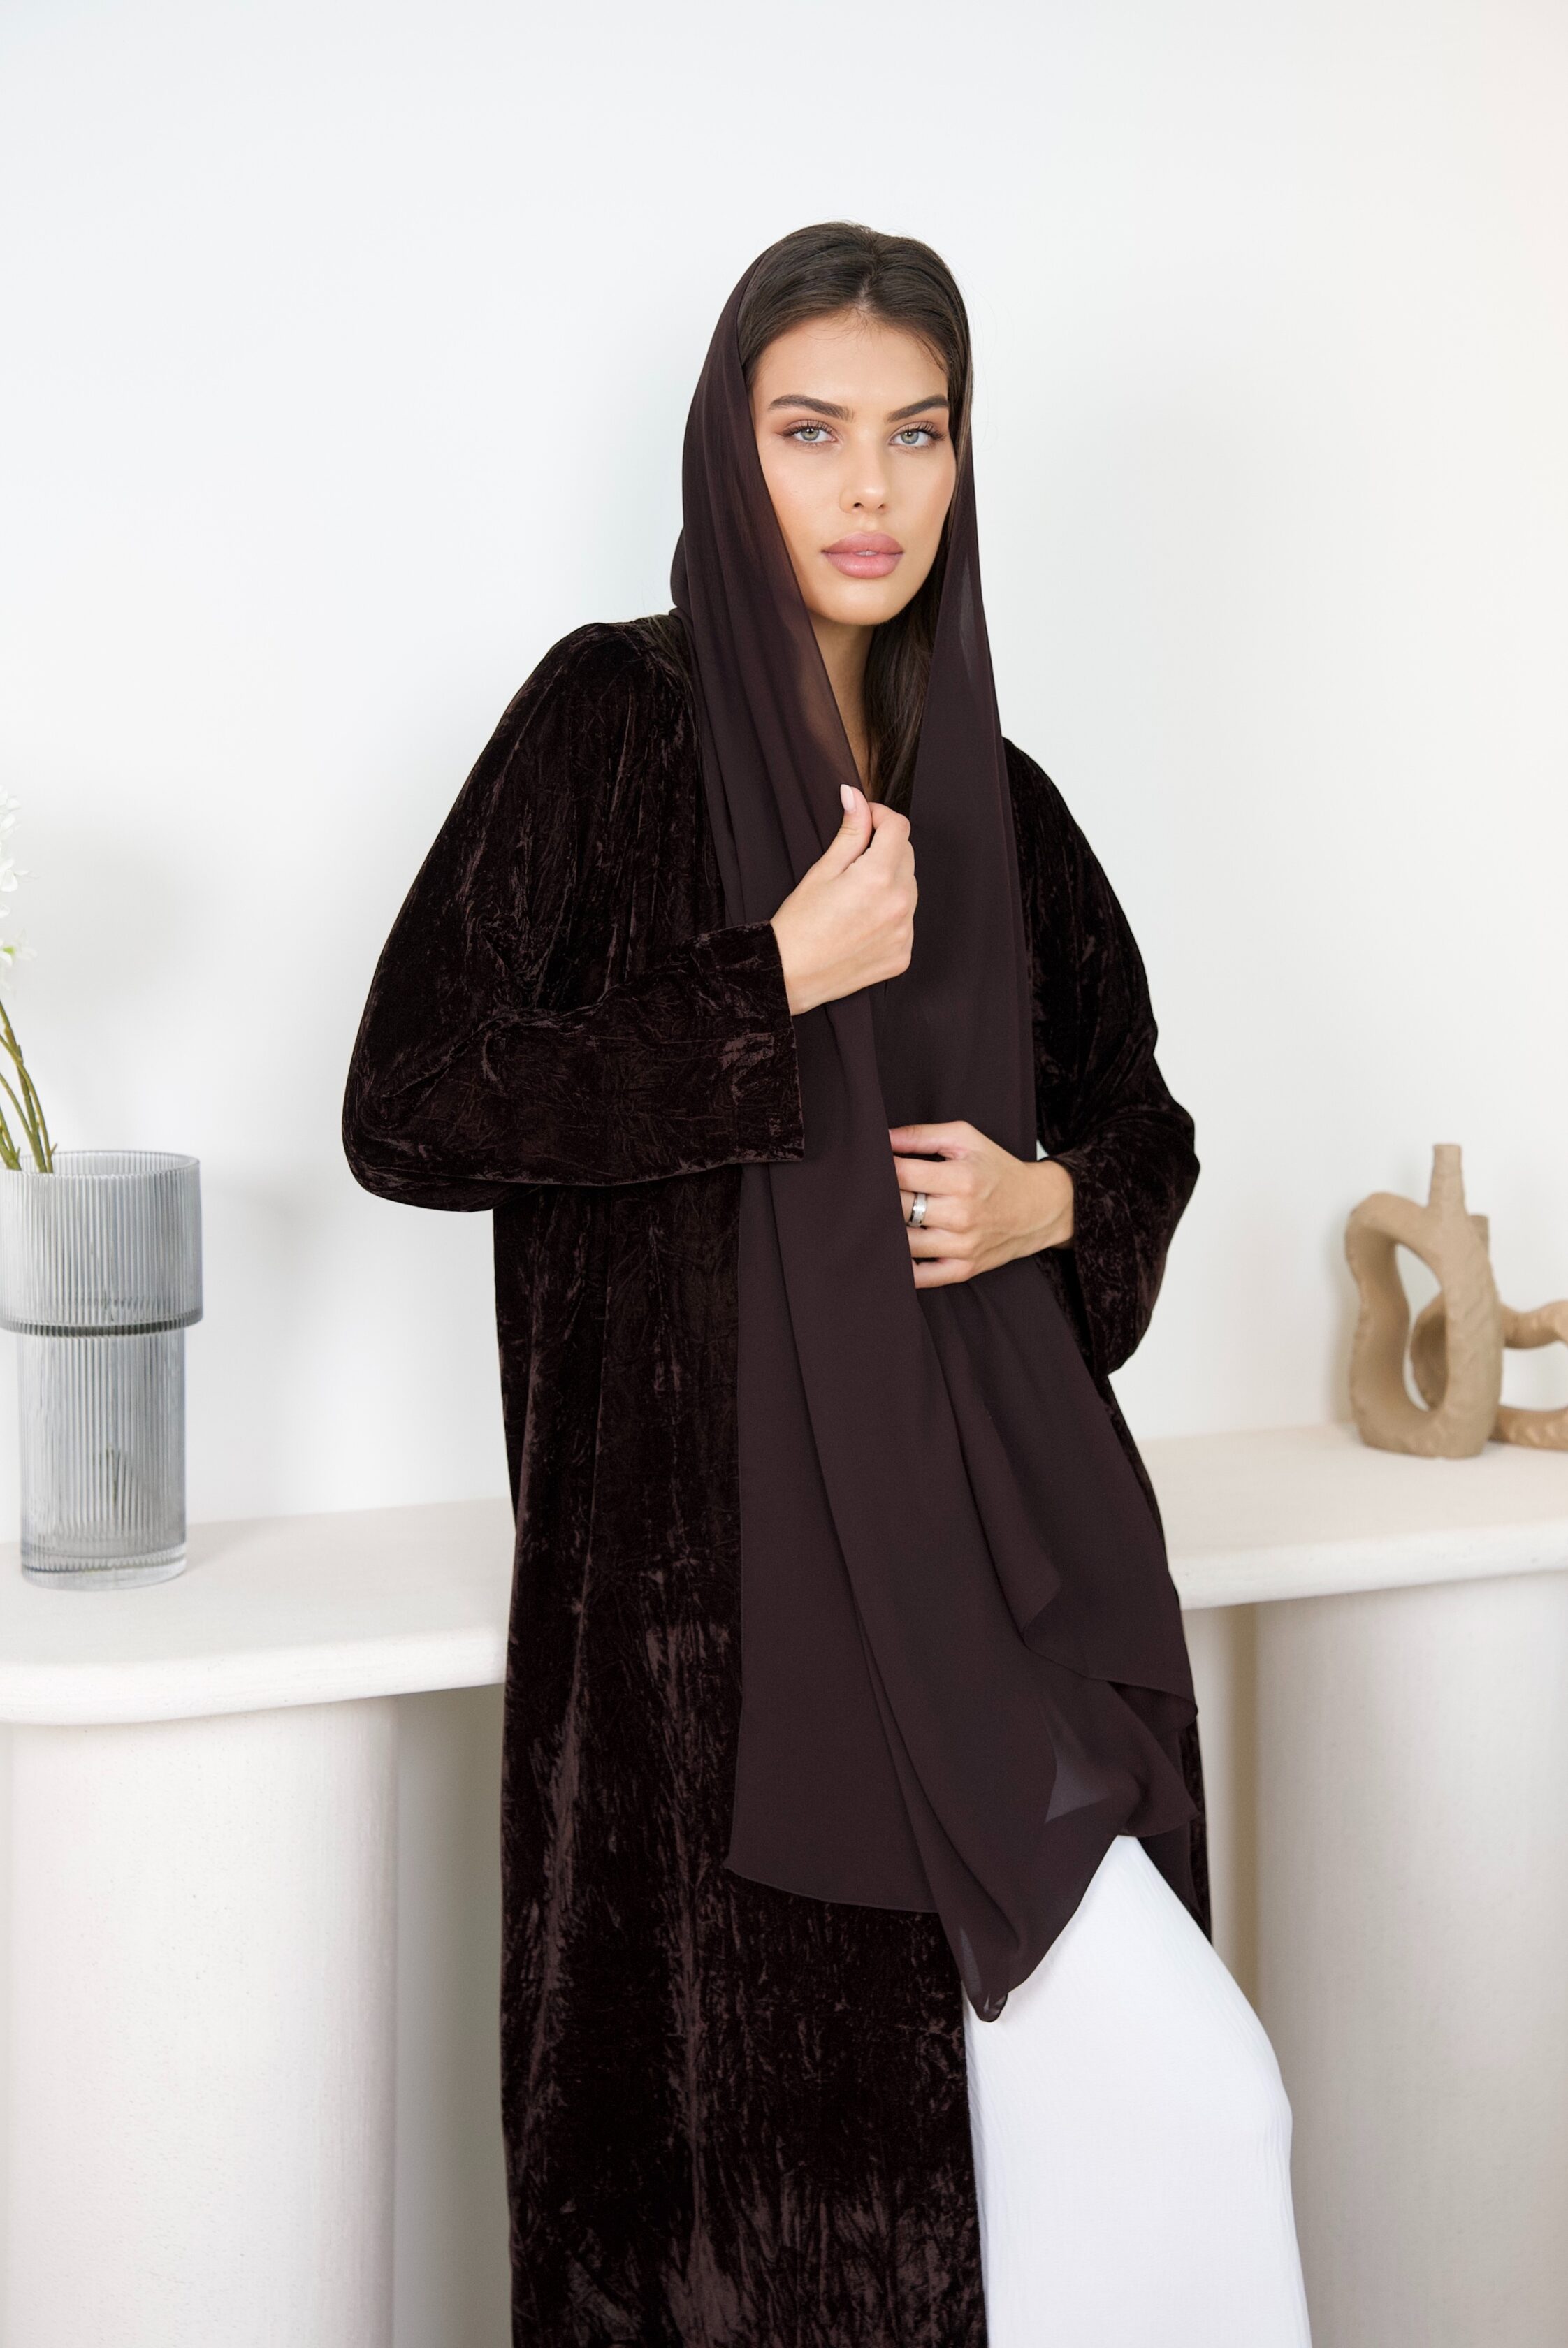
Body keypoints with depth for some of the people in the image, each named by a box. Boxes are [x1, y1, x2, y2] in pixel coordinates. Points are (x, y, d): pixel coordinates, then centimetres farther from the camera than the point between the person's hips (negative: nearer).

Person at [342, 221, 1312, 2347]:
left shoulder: (991, 795, 12)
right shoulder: (616, 719, -1)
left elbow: (1144, 1126, 23)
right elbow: (405, 1109, -9)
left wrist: (1048, 1205, 0)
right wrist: (782, 988, -12)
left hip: (994, 1535, 4)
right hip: (712, 1553, -4)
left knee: (1169, 2100, -6)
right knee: (753, 2158, -1)